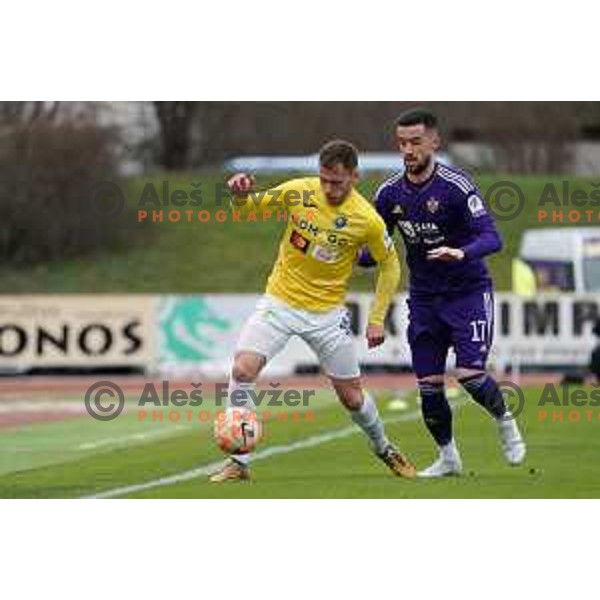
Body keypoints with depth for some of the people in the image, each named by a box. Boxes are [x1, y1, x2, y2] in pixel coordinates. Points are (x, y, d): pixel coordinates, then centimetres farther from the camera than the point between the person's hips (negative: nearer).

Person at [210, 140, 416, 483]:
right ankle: (240, 463, -11)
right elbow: (250, 207, 4)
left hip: (327, 313, -1)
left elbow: (390, 265, 1)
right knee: (243, 369, -20)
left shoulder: (367, 220, -14)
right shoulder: (299, 192, -10)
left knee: (352, 397, 7)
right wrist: (241, 194, -21)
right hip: (280, 303, 1)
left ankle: (383, 448, 39)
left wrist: (377, 320, -2)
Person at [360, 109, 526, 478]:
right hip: (424, 298, 5)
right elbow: (376, 250, 8)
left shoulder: (456, 185, -17)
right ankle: (448, 458, 21)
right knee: (429, 384, 2)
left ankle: (506, 422, 14)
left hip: (468, 292, -5)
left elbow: (491, 238, -23)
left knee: (471, 374, -16)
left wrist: (461, 253, -42)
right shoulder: (390, 194, -1)